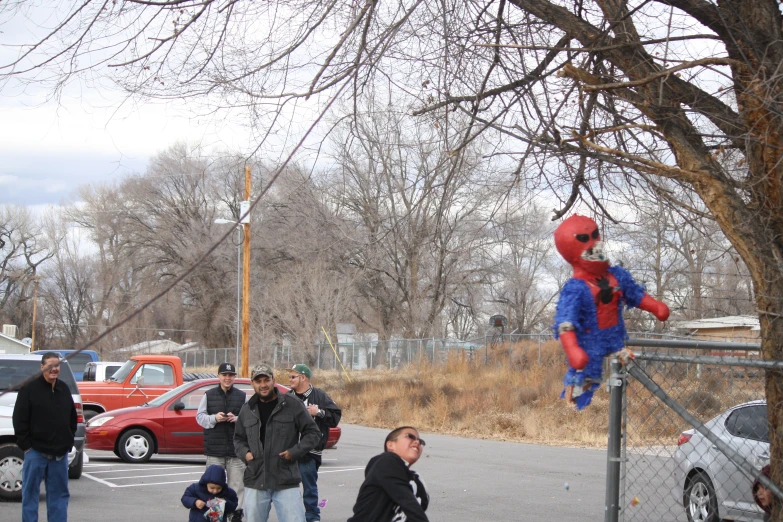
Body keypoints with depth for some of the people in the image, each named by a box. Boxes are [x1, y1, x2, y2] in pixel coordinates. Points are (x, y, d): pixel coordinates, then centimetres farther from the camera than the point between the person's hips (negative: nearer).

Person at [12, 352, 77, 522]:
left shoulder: (64, 389, 11)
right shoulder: (29, 389, -6)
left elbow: (72, 418, 18)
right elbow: (19, 420, -8)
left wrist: (69, 441, 10)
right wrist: (25, 445, -11)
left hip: (60, 452, 5)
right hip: (36, 451, -5)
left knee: (59, 493, 9)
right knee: (30, 493, 1)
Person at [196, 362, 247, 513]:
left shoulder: (242, 396, 6)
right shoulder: (209, 395, 8)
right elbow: (200, 417, 5)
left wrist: (237, 419, -16)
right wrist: (214, 418, -13)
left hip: (236, 450, 0)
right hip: (214, 450, 0)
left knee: (237, 486, 1)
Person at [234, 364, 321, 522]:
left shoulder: (292, 405, -2)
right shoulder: (247, 410, 11)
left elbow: (312, 433, 2)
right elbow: (238, 439, 24)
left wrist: (294, 452, -9)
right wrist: (244, 453, 4)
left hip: (286, 482, -4)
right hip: (255, 482, 4)